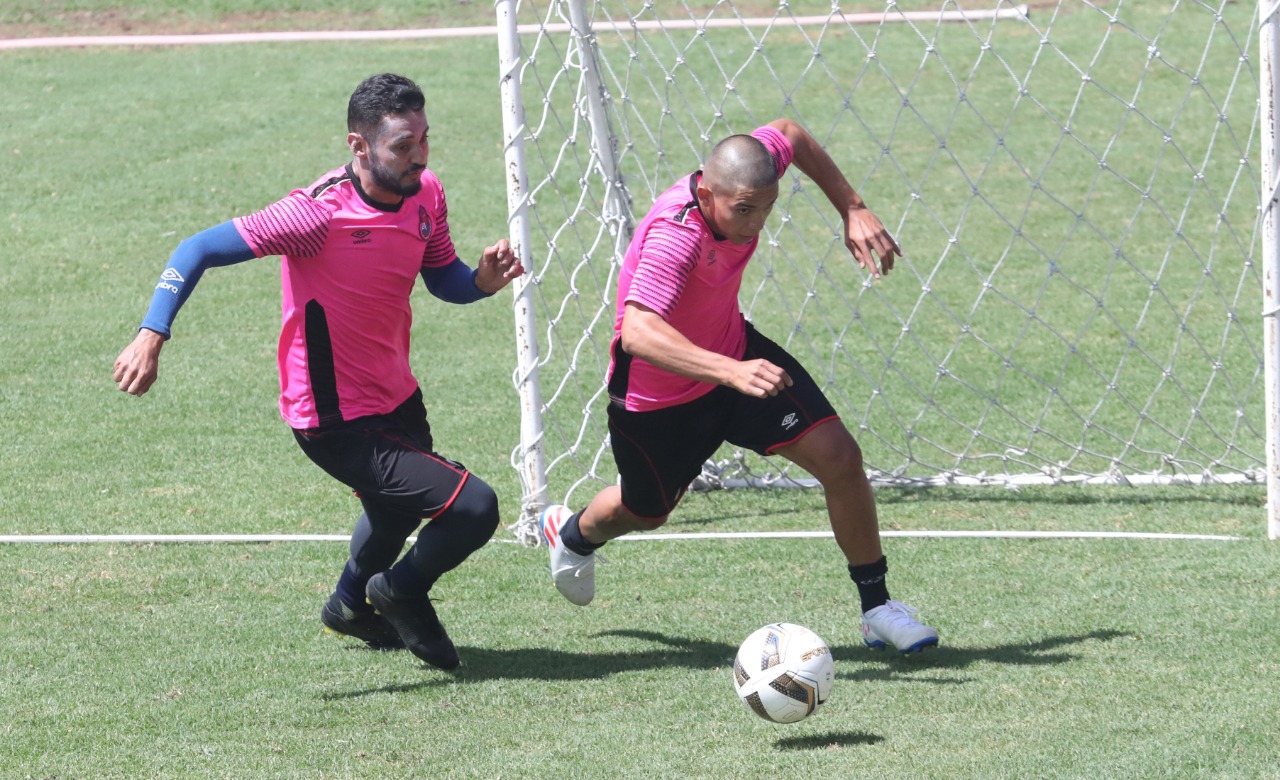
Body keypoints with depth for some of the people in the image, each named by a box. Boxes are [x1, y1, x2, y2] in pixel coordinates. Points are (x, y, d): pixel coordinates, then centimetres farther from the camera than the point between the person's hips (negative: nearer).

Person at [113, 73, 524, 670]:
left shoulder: (426, 195, -6)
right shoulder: (319, 213, -29)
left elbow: (443, 280, 9)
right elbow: (199, 250, -26)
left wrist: (483, 280, -15)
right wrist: (151, 336, -36)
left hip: (397, 398, 9)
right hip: (338, 424, -9)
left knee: (399, 503, 35)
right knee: (472, 508, -18)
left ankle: (351, 605, 67)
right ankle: (400, 593, 14)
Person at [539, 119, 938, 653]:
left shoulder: (743, 180, -20)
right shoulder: (674, 238, -41)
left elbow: (791, 136, 4)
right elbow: (638, 333, -55)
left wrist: (853, 211, -3)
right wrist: (732, 372, -66)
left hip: (733, 354, 5)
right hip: (657, 395, -5)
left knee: (840, 458, -12)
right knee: (645, 512, 21)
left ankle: (876, 607, 5)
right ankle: (573, 533, 59)